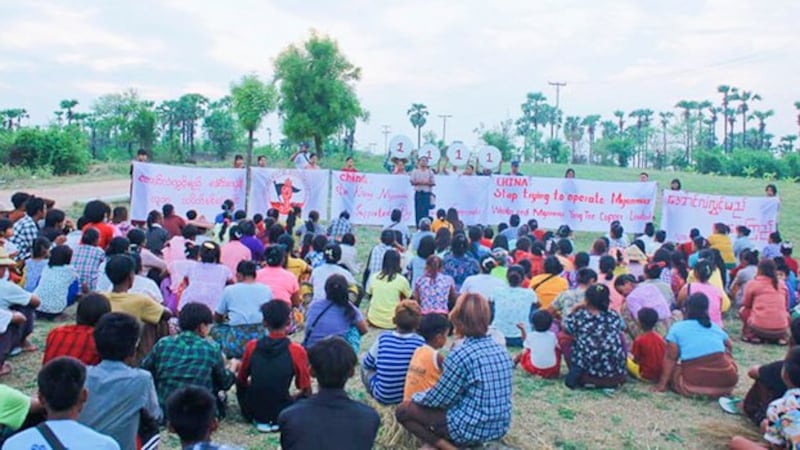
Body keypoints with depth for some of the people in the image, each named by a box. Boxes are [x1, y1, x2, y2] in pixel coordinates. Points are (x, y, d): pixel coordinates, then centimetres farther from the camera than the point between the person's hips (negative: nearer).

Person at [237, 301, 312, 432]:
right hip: (282, 414, -3)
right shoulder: (297, 351, -13)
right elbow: (306, 390, -3)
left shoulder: (252, 346, -5)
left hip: (251, 413, 3)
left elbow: (241, 381, 10)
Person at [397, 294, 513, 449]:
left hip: (470, 429, -8)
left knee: (403, 410, 5)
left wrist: (415, 397, 9)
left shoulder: (461, 354, -21)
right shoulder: (501, 351, 2)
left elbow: (439, 398, -12)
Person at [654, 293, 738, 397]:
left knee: (672, 371, 22)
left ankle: (698, 390, 2)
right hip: (727, 381, 4)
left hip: (695, 381, -3)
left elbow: (670, 358, -3)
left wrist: (662, 384, 0)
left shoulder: (677, 328, 1)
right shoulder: (716, 327, 12)